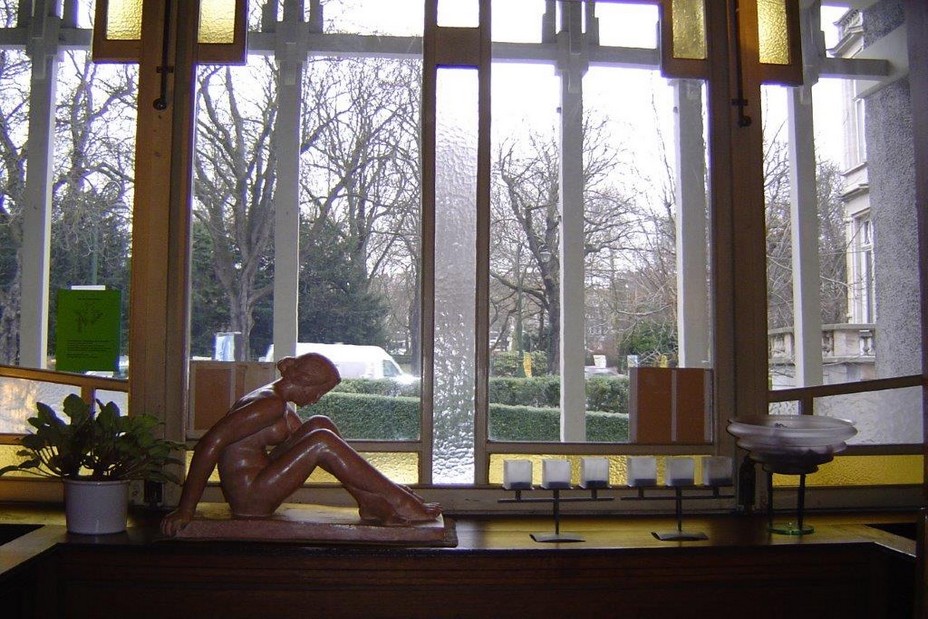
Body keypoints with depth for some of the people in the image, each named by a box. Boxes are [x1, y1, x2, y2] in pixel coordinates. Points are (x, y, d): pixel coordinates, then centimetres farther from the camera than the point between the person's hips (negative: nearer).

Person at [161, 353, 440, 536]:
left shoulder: (280, 402, 12)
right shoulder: (271, 403, -19)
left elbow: (300, 438, 25)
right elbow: (211, 442, -27)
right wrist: (185, 510, -27)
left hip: (255, 488, 10)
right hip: (249, 499, -10)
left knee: (320, 425, 6)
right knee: (321, 441, -19)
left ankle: (370, 502, 1)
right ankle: (400, 501, -14)